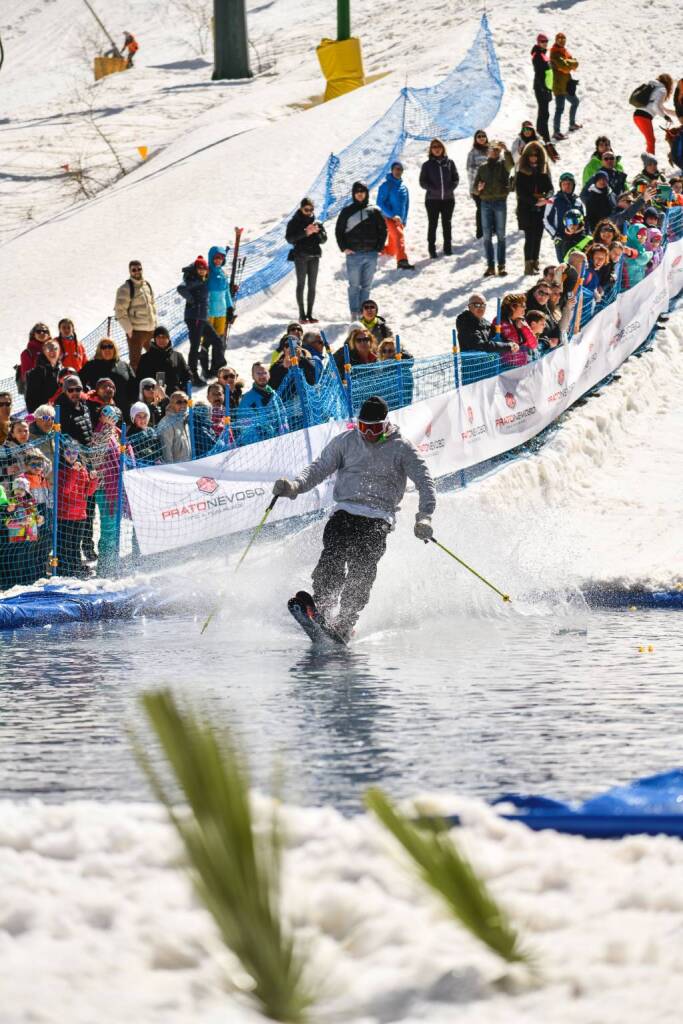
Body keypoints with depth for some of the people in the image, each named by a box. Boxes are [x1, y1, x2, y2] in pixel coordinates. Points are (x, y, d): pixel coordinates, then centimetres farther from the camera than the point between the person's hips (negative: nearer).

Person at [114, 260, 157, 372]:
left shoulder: (147, 286, 13)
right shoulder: (125, 289, -8)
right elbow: (119, 311, -12)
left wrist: (154, 323, 13)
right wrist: (129, 329, -15)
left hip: (150, 330, 7)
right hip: (136, 332, -7)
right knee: (135, 361, -4)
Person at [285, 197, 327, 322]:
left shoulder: (317, 223, 11)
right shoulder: (294, 222, 1)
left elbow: (323, 240, 8)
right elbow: (290, 238, -9)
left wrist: (318, 232, -13)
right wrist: (305, 233, -19)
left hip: (314, 256, 4)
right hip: (300, 255, -4)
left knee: (312, 285, 3)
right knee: (301, 284, -5)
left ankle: (310, 314, 7)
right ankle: (302, 314, -6)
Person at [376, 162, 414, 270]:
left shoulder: (403, 186, 12)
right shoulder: (386, 185, -7)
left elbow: (406, 204, 22)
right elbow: (380, 203, -12)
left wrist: (404, 221, 17)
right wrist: (393, 215, -19)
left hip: (399, 220, 7)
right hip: (388, 219, -7)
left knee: (391, 250, 11)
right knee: (399, 235, -31)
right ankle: (402, 261, -45)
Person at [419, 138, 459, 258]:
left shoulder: (449, 163, 4)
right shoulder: (427, 165, 0)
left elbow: (456, 178, 6)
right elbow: (423, 182, -1)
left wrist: (451, 188, -11)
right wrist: (432, 189, -16)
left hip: (448, 198, 1)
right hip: (432, 199, -1)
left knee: (447, 224, 9)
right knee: (432, 224, 2)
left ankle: (448, 248, 18)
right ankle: (432, 250, 7)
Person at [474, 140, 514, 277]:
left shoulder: (503, 165, 3)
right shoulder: (483, 168, 14)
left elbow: (510, 163, -20)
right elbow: (475, 184, 15)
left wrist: (505, 150, -35)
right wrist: (478, 188, -7)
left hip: (500, 201, -3)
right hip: (486, 202, 3)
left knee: (500, 235, 0)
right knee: (487, 236, 2)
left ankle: (501, 266, 2)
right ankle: (490, 266, 6)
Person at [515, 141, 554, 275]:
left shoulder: (544, 172, 8)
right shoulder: (522, 174, -4)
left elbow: (550, 188, 6)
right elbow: (520, 192, -9)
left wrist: (546, 198, -17)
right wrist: (535, 201, -21)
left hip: (541, 209, 4)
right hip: (526, 210, -4)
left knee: (537, 237, 7)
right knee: (530, 237, -7)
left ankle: (535, 263, 16)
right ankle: (528, 265, -6)